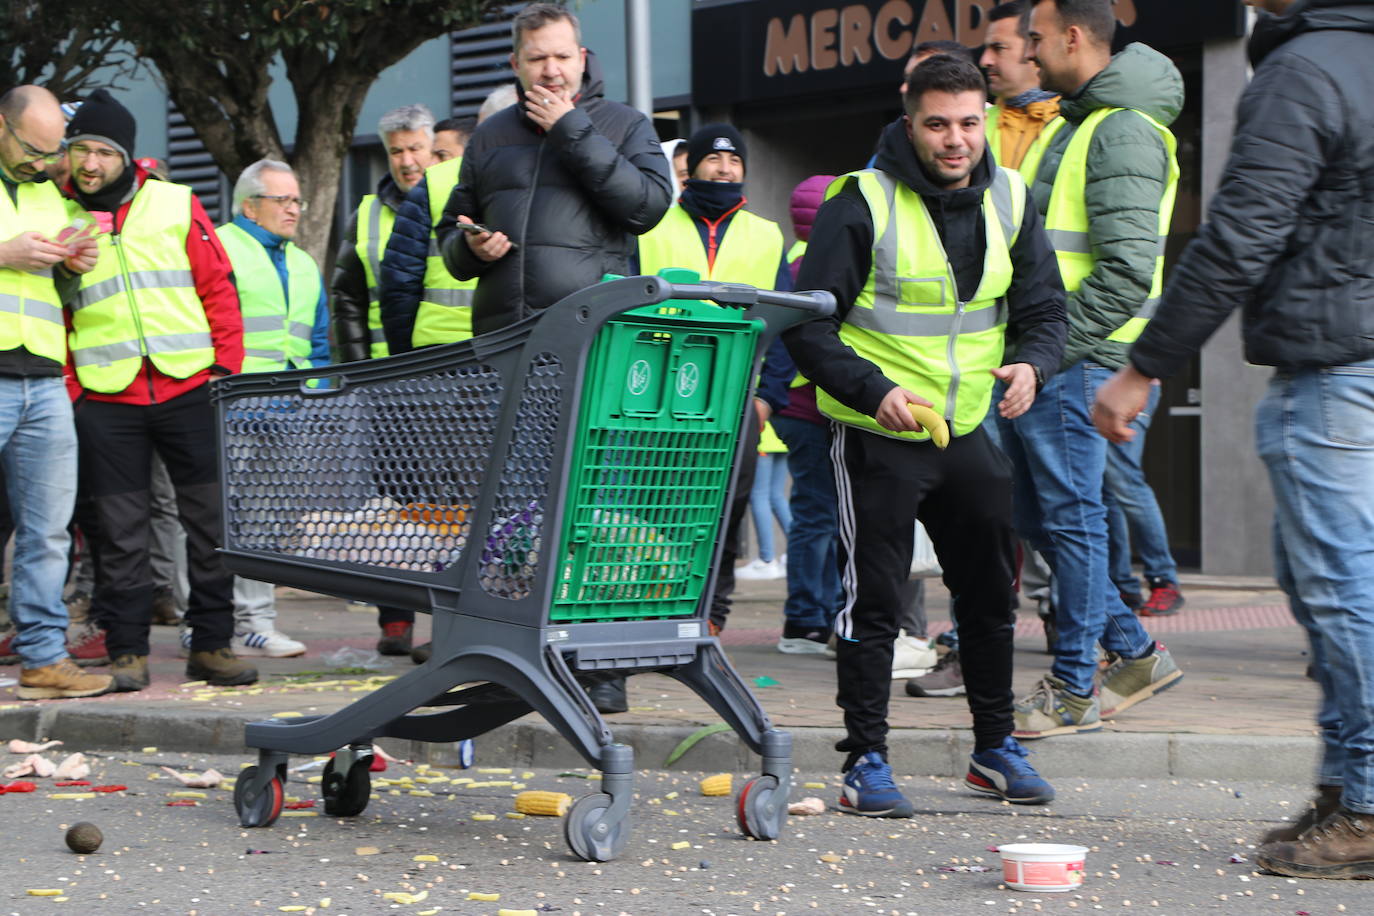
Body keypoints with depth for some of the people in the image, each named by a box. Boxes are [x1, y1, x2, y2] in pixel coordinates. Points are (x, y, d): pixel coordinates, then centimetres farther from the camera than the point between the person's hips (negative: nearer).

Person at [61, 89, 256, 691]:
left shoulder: (176, 204, 5)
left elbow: (218, 288, 6)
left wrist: (226, 367, -2)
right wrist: (66, 389, -1)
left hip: (189, 388, 0)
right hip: (106, 399, 0)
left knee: (210, 521, 2)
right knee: (121, 530, 2)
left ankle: (211, 645, 11)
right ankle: (127, 651, 11)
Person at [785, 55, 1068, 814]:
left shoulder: (1009, 201, 2)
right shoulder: (861, 204, -15)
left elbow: (1043, 308, 9)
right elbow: (808, 325, -13)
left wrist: (1031, 364, -13)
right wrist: (872, 389, -26)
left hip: (968, 431, 6)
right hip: (877, 436, -6)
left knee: (992, 592, 12)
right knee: (872, 597, -3)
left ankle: (995, 746, 28)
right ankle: (865, 760, 6)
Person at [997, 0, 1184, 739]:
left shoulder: (1121, 131, -14)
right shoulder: (1070, 123, 18)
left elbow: (1128, 270, -22)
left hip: (1072, 364, -10)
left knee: (1070, 516, -3)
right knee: (1033, 514, 13)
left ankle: (1074, 688, 7)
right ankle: (1134, 652, 23)